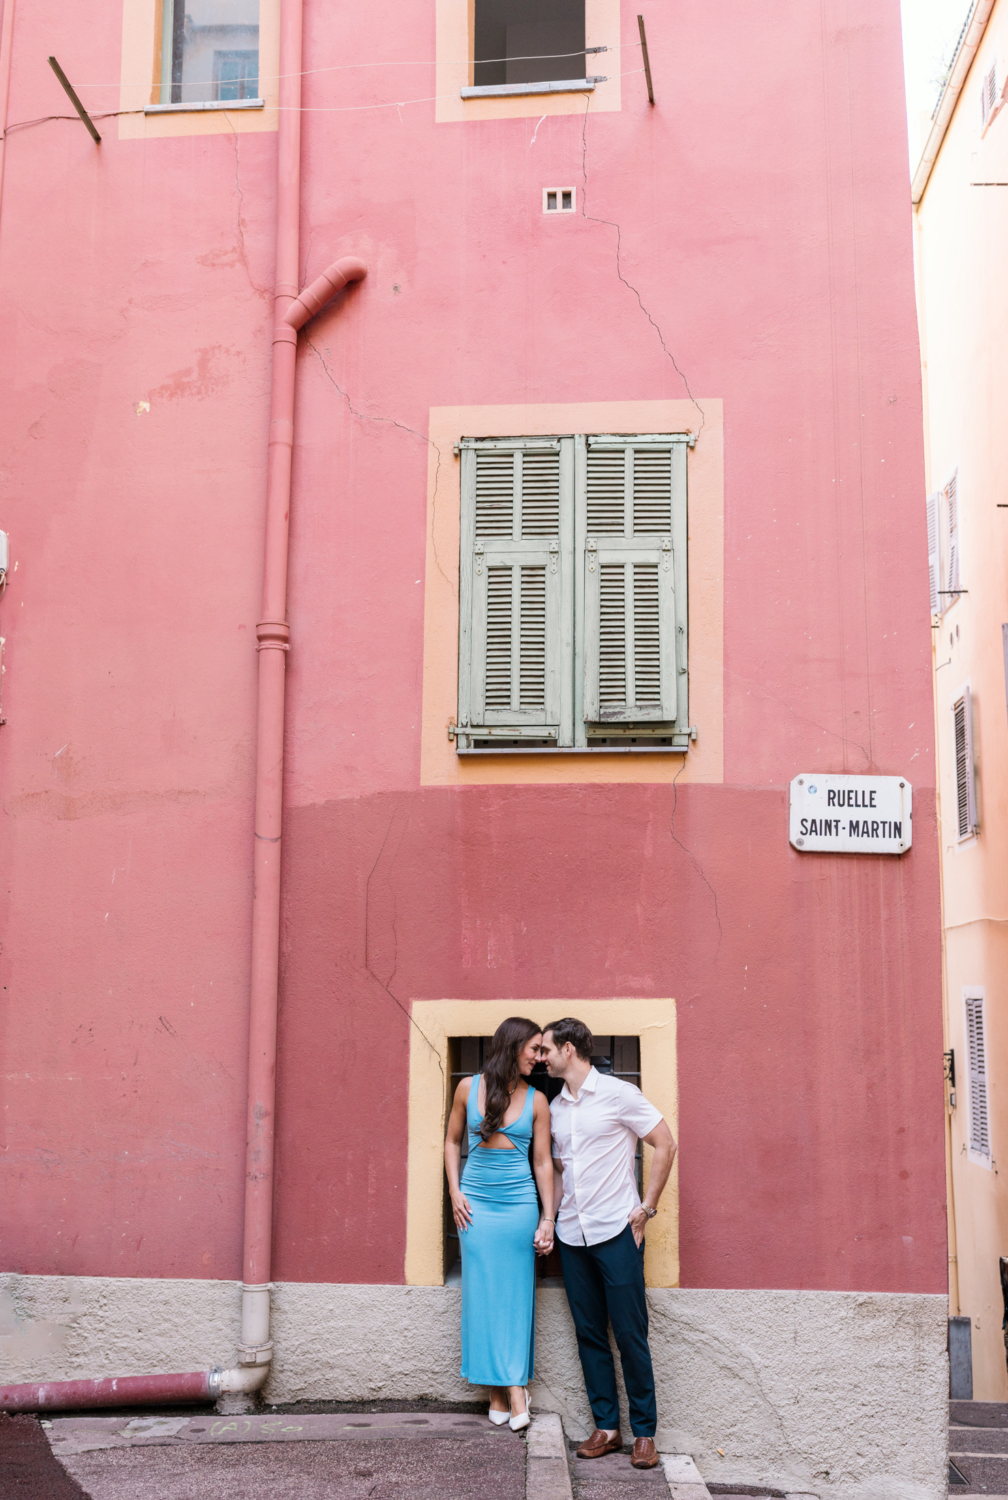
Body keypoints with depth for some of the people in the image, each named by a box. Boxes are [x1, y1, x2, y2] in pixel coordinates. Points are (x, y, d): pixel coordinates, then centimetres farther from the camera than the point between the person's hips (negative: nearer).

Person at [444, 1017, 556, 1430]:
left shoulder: (536, 1100, 2)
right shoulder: (469, 1088, 1)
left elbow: (542, 1162, 3)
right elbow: (452, 1141, 11)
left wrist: (548, 1219, -1)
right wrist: (455, 1192, 2)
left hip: (520, 1204, 0)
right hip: (476, 1203, 0)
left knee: (516, 1295, 0)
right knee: (483, 1294, 1)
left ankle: (513, 1387, 3)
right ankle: (499, 1393, 9)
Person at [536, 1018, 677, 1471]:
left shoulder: (618, 1094, -7)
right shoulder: (555, 1107, 11)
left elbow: (665, 1145, -5)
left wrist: (647, 1208, -7)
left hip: (616, 1231, -6)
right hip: (572, 1236, 6)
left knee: (630, 1335, -2)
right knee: (589, 1334, 9)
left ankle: (644, 1432, 8)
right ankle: (606, 1426, 18)